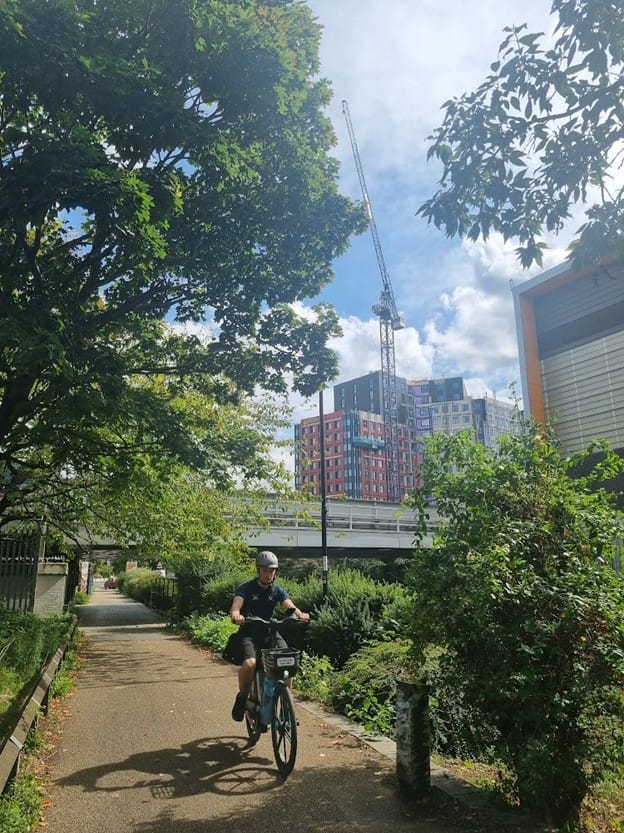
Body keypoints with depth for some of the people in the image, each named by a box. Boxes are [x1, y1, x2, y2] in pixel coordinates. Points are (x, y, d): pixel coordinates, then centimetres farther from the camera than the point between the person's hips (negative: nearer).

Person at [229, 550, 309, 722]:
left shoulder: (277, 590, 2)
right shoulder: (246, 588, -8)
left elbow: (289, 606, -14)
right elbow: (235, 606, -25)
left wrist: (300, 614, -37)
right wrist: (236, 616, -49)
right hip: (249, 632, -3)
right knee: (250, 663, -30)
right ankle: (242, 696, -1)